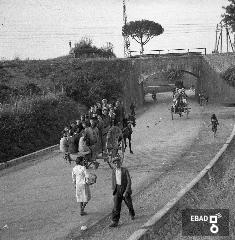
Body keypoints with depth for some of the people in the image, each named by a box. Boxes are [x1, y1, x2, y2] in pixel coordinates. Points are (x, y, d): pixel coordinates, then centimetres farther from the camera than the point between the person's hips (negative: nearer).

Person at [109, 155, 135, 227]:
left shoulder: (125, 170, -14)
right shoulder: (114, 170, 0)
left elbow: (129, 181, -17)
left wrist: (126, 192, -24)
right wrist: (113, 189, 15)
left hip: (125, 189, -2)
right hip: (117, 190, 2)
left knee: (129, 203, 18)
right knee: (116, 206, -9)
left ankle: (132, 214, 49)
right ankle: (115, 222, -10)